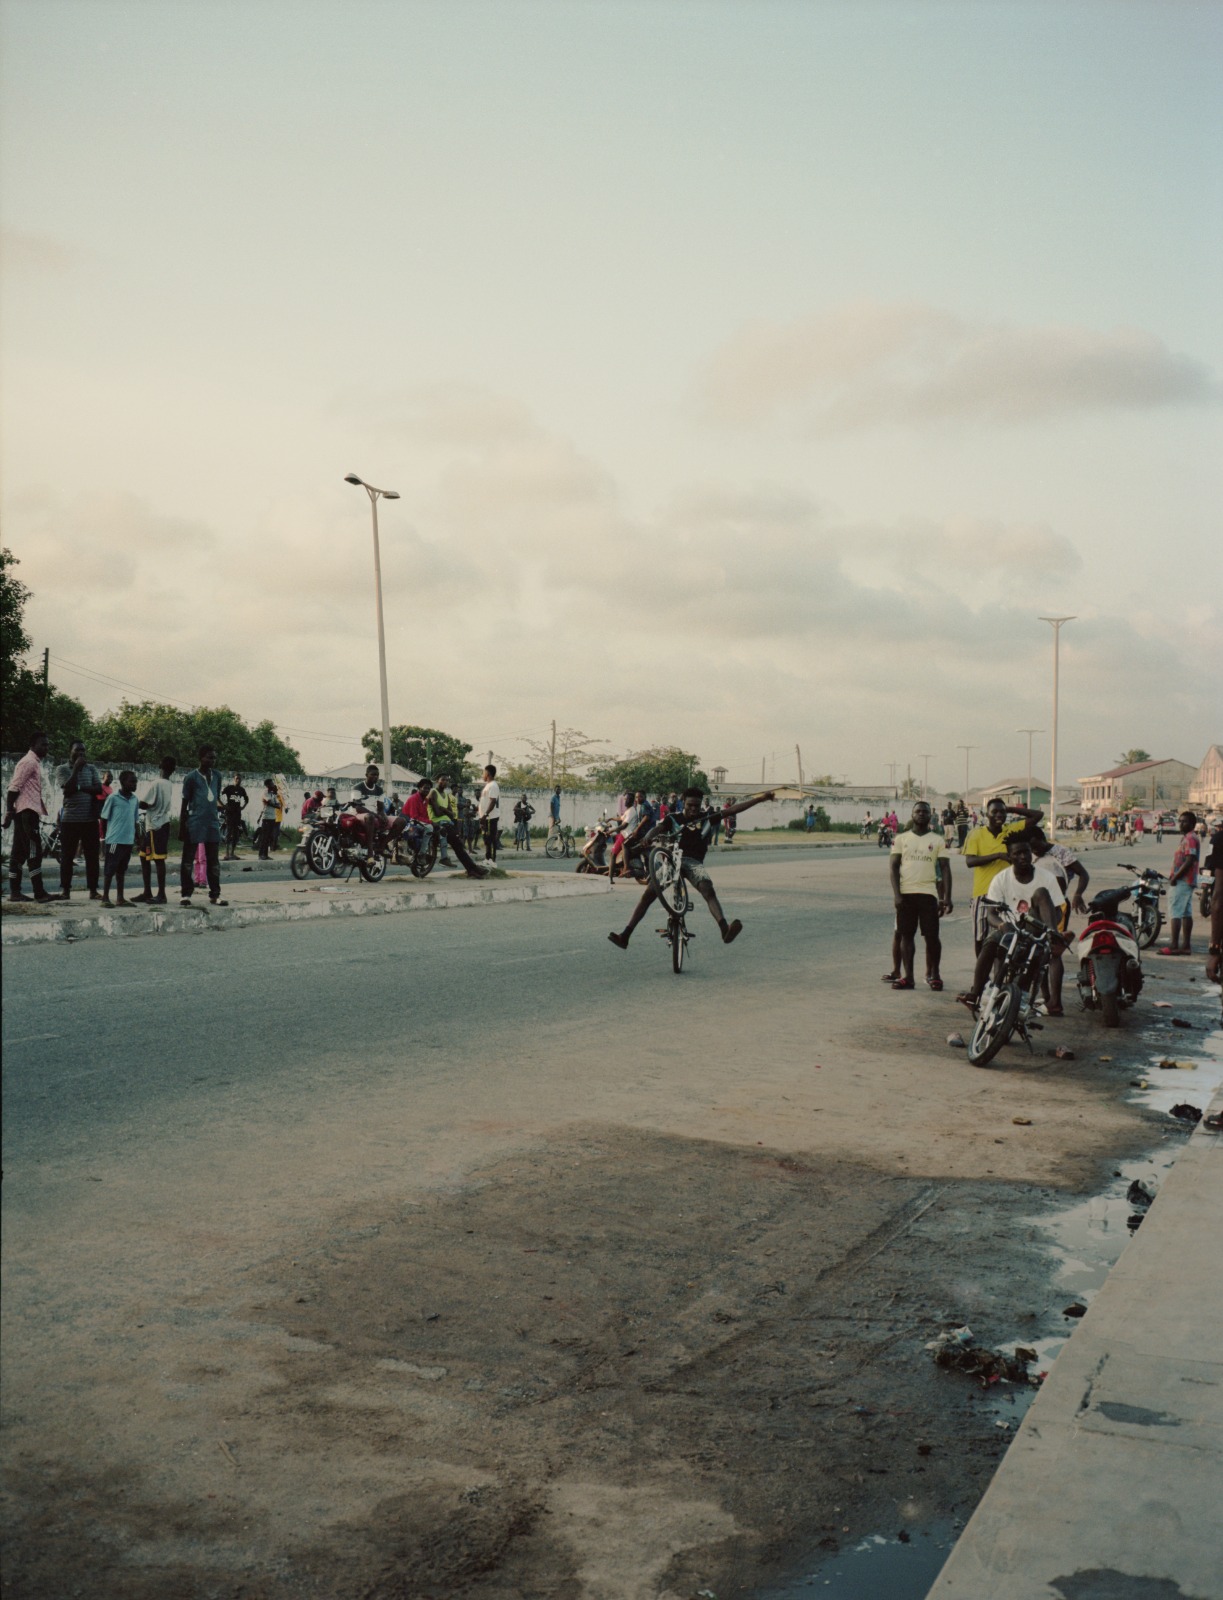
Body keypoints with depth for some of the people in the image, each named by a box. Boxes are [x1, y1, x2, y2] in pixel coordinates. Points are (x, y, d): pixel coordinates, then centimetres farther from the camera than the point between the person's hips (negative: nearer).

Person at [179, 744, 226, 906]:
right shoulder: (191, 777, -5)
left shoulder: (217, 776, 10)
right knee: (188, 860, 1)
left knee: (214, 861, 7)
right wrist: (181, 827, -5)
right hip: (194, 824, -5)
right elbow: (184, 803, -3)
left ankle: (214, 895, 11)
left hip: (213, 823, 5)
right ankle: (186, 894, 7)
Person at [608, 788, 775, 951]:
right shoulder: (673, 819, 6)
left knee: (708, 890, -28)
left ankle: (725, 930, -48)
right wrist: (648, 837, -37)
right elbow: (657, 828, -11)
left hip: (694, 863, 0)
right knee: (649, 894, -14)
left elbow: (733, 810, 7)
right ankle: (625, 936, -14)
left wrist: (761, 798, 2)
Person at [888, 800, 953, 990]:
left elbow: (945, 869, 4)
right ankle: (907, 976, 8)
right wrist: (896, 894, -7)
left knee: (932, 936, -2)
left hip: (928, 893, -1)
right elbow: (893, 866, 4)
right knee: (906, 935, 4)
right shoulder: (901, 839, 8)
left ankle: (933, 974, 11)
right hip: (906, 893, 1)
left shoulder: (937, 841, 7)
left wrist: (947, 897, -6)